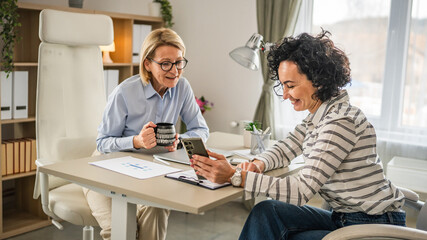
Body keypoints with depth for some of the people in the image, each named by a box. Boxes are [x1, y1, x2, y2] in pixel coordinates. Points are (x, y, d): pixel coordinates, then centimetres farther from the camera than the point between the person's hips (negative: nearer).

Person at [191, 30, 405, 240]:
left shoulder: (341, 121, -24)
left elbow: (301, 190, -27)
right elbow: (284, 149, 13)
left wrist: (235, 176, -29)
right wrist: (257, 165, -10)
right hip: (344, 217, 8)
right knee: (265, 212, -8)